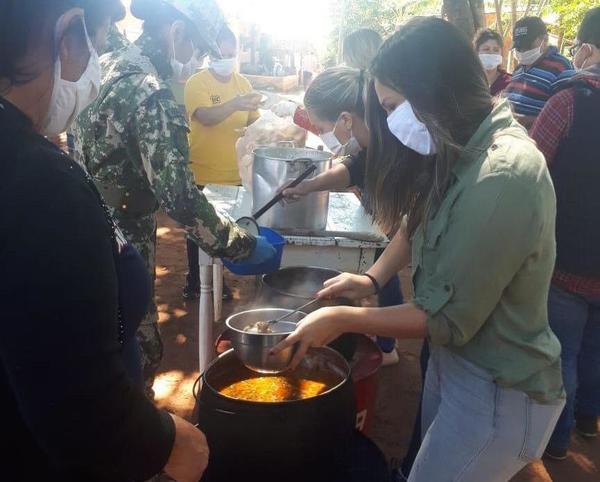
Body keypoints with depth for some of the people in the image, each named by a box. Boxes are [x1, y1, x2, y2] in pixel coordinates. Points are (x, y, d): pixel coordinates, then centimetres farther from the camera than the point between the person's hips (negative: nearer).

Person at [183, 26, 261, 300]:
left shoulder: (243, 84, 5)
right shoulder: (197, 83, -10)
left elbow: (253, 122, 13)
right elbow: (205, 117, -27)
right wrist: (234, 104, -43)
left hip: (234, 175, 4)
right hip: (202, 175, -4)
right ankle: (193, 280, 27)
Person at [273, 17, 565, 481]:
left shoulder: (503, 178, -31)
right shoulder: (469, 145, 1)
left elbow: (447, 318, -25)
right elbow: (420, 221, 12)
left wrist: (342, 319, -19)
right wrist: (373, 278, -3)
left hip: (499, 394, -9)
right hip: (454, 358, 9)